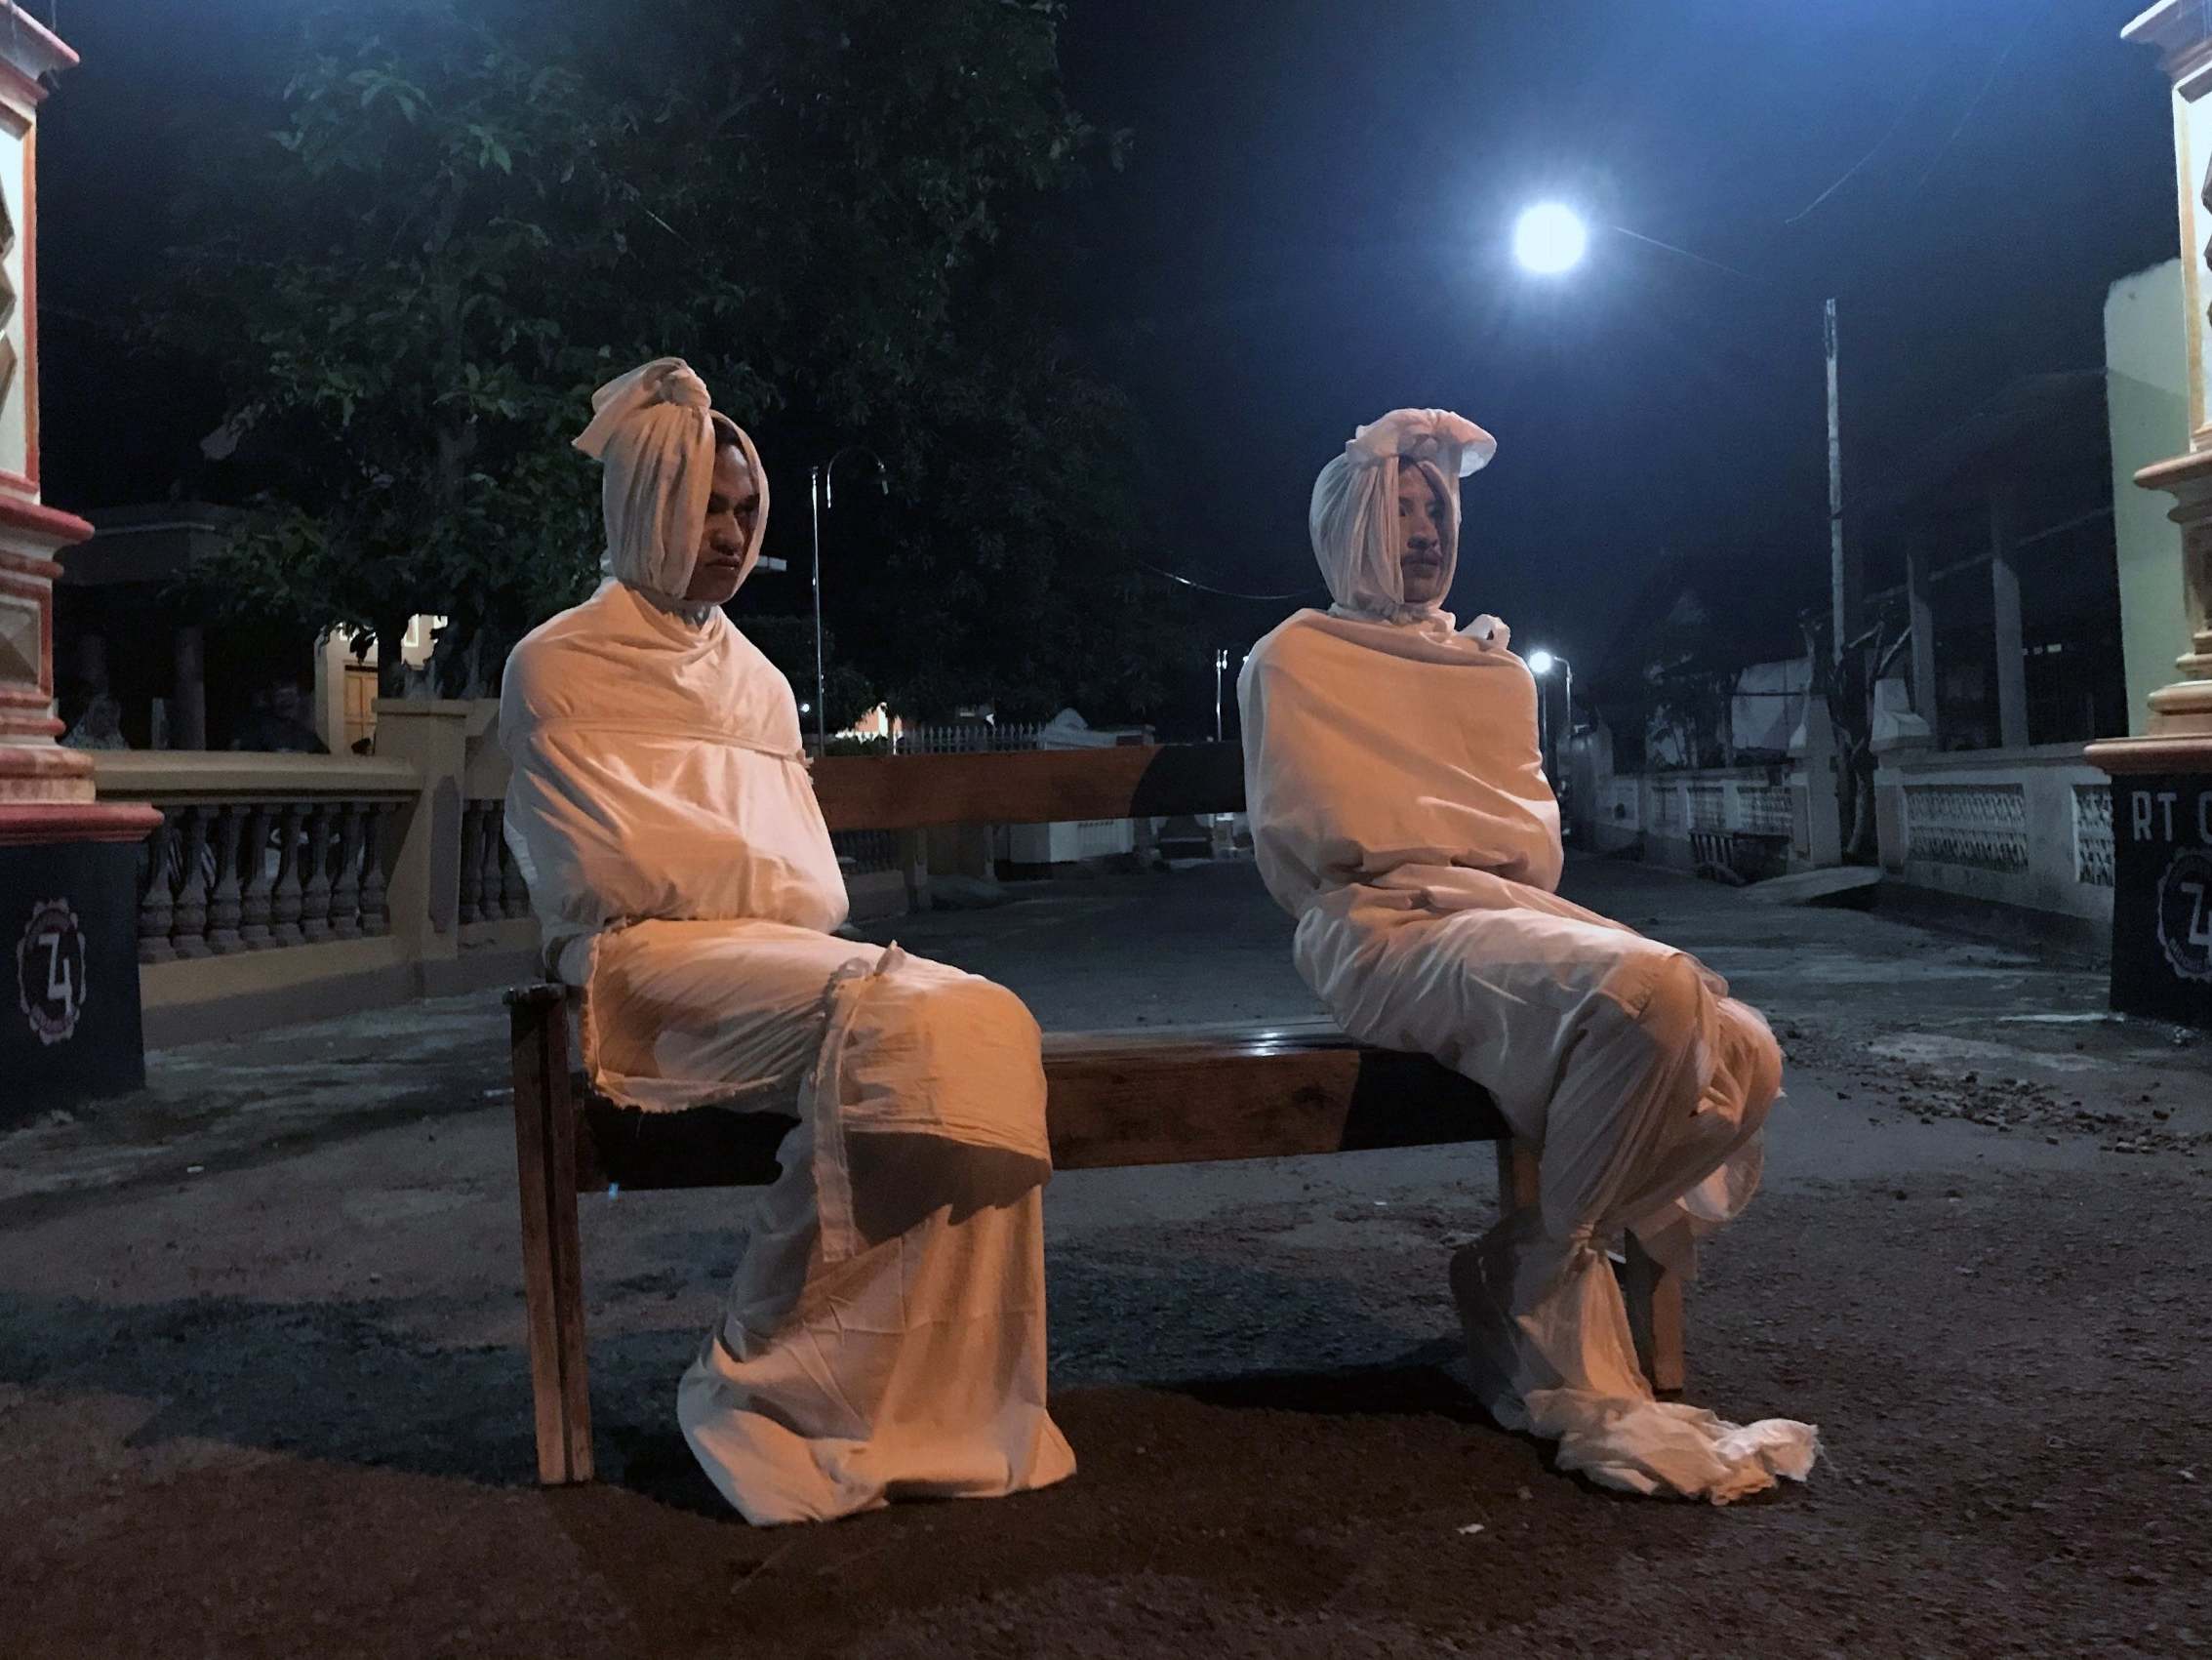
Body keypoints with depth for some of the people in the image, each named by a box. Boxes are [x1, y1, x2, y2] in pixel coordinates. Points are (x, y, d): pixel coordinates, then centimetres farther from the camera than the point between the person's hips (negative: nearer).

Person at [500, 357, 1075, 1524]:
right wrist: (765, 886, 0)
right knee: (894, 1029, -32)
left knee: (985, 1025, -24)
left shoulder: (753, 675, 24)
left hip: (780, 952, 6)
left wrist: (778, 900, -4)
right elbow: (608, 864, -5)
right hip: (650, 961, -6)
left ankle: (940, 1400, -21)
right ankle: (771, 1387, -21)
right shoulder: (560, 667, 5)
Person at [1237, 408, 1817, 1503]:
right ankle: (1542, 1289, -14)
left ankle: (1529, 1269, -5)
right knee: (1640, 994, -34)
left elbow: (1536, 825, 20)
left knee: (1739, 1056, -18)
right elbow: (1310, 833, -1)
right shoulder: (1296, 659, 9)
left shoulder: (1494, 665, 27)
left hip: (1515, 909, 7)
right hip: (1389, 926, -7)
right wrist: (1474, 840, 0)